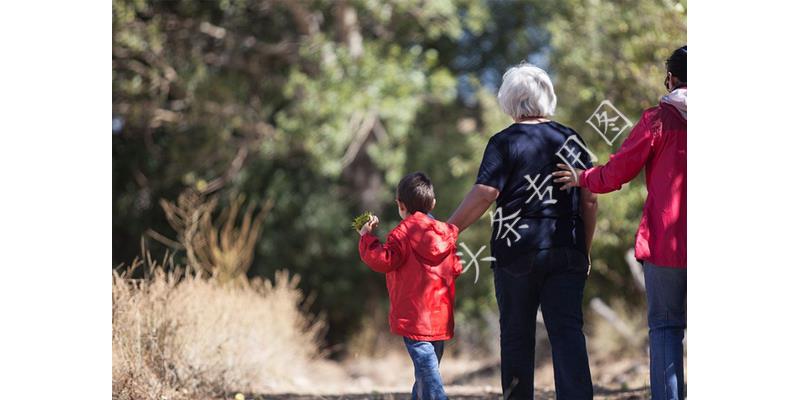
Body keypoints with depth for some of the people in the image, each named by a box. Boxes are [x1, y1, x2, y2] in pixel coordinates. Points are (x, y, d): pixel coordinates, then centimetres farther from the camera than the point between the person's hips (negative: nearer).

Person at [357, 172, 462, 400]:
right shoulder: (445, 233, 11)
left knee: (426, 369, -13)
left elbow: (383, 260, -17)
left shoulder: (403, 233, -9)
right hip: (441, 319, 7)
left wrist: (367, 237, -3)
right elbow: (455, 269, 17)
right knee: (429, 368, 15)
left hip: (414, 319, -7)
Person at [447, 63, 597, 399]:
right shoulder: (571, 140, 8)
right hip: (567, 252, 2)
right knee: (568, 332, -1)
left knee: (517, 336, 8)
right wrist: (584, 250, 17)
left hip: (517, 254, -2)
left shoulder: (504, 143, -4)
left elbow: (483, 195, -13)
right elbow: (590, 200, 8)